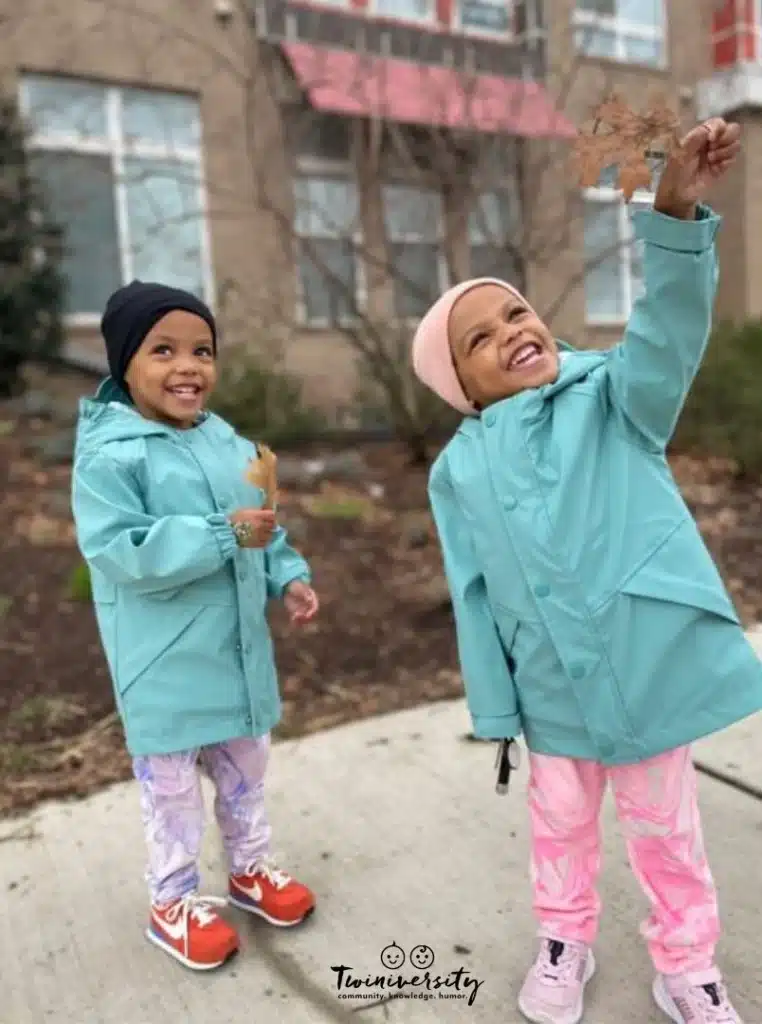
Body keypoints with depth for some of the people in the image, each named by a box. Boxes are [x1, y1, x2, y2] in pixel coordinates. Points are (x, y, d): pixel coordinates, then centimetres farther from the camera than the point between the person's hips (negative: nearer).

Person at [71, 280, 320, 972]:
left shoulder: (230, 444, 3)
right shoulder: (109, 454, -18)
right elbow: (120, 550, -27)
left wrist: (289, 576, -2)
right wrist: (223, 535, -31)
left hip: (239, 647, 7)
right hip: (166, 662, -6)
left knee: (246, 765, 22)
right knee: (172, 782, 11)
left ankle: (251, 867, 45)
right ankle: (173, 902, 34)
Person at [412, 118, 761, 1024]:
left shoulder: (611, 399, -5)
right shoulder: (459, 468, -1)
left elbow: (668, 332, -25)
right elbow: (474, 594, 1)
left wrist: (676, 213, -40)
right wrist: (493, 703, 3)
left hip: (649, 665, -1)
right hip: (550, 687, 2)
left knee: (664, 825, 18)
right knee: (560, 822, 22)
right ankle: (565, 941, 48)